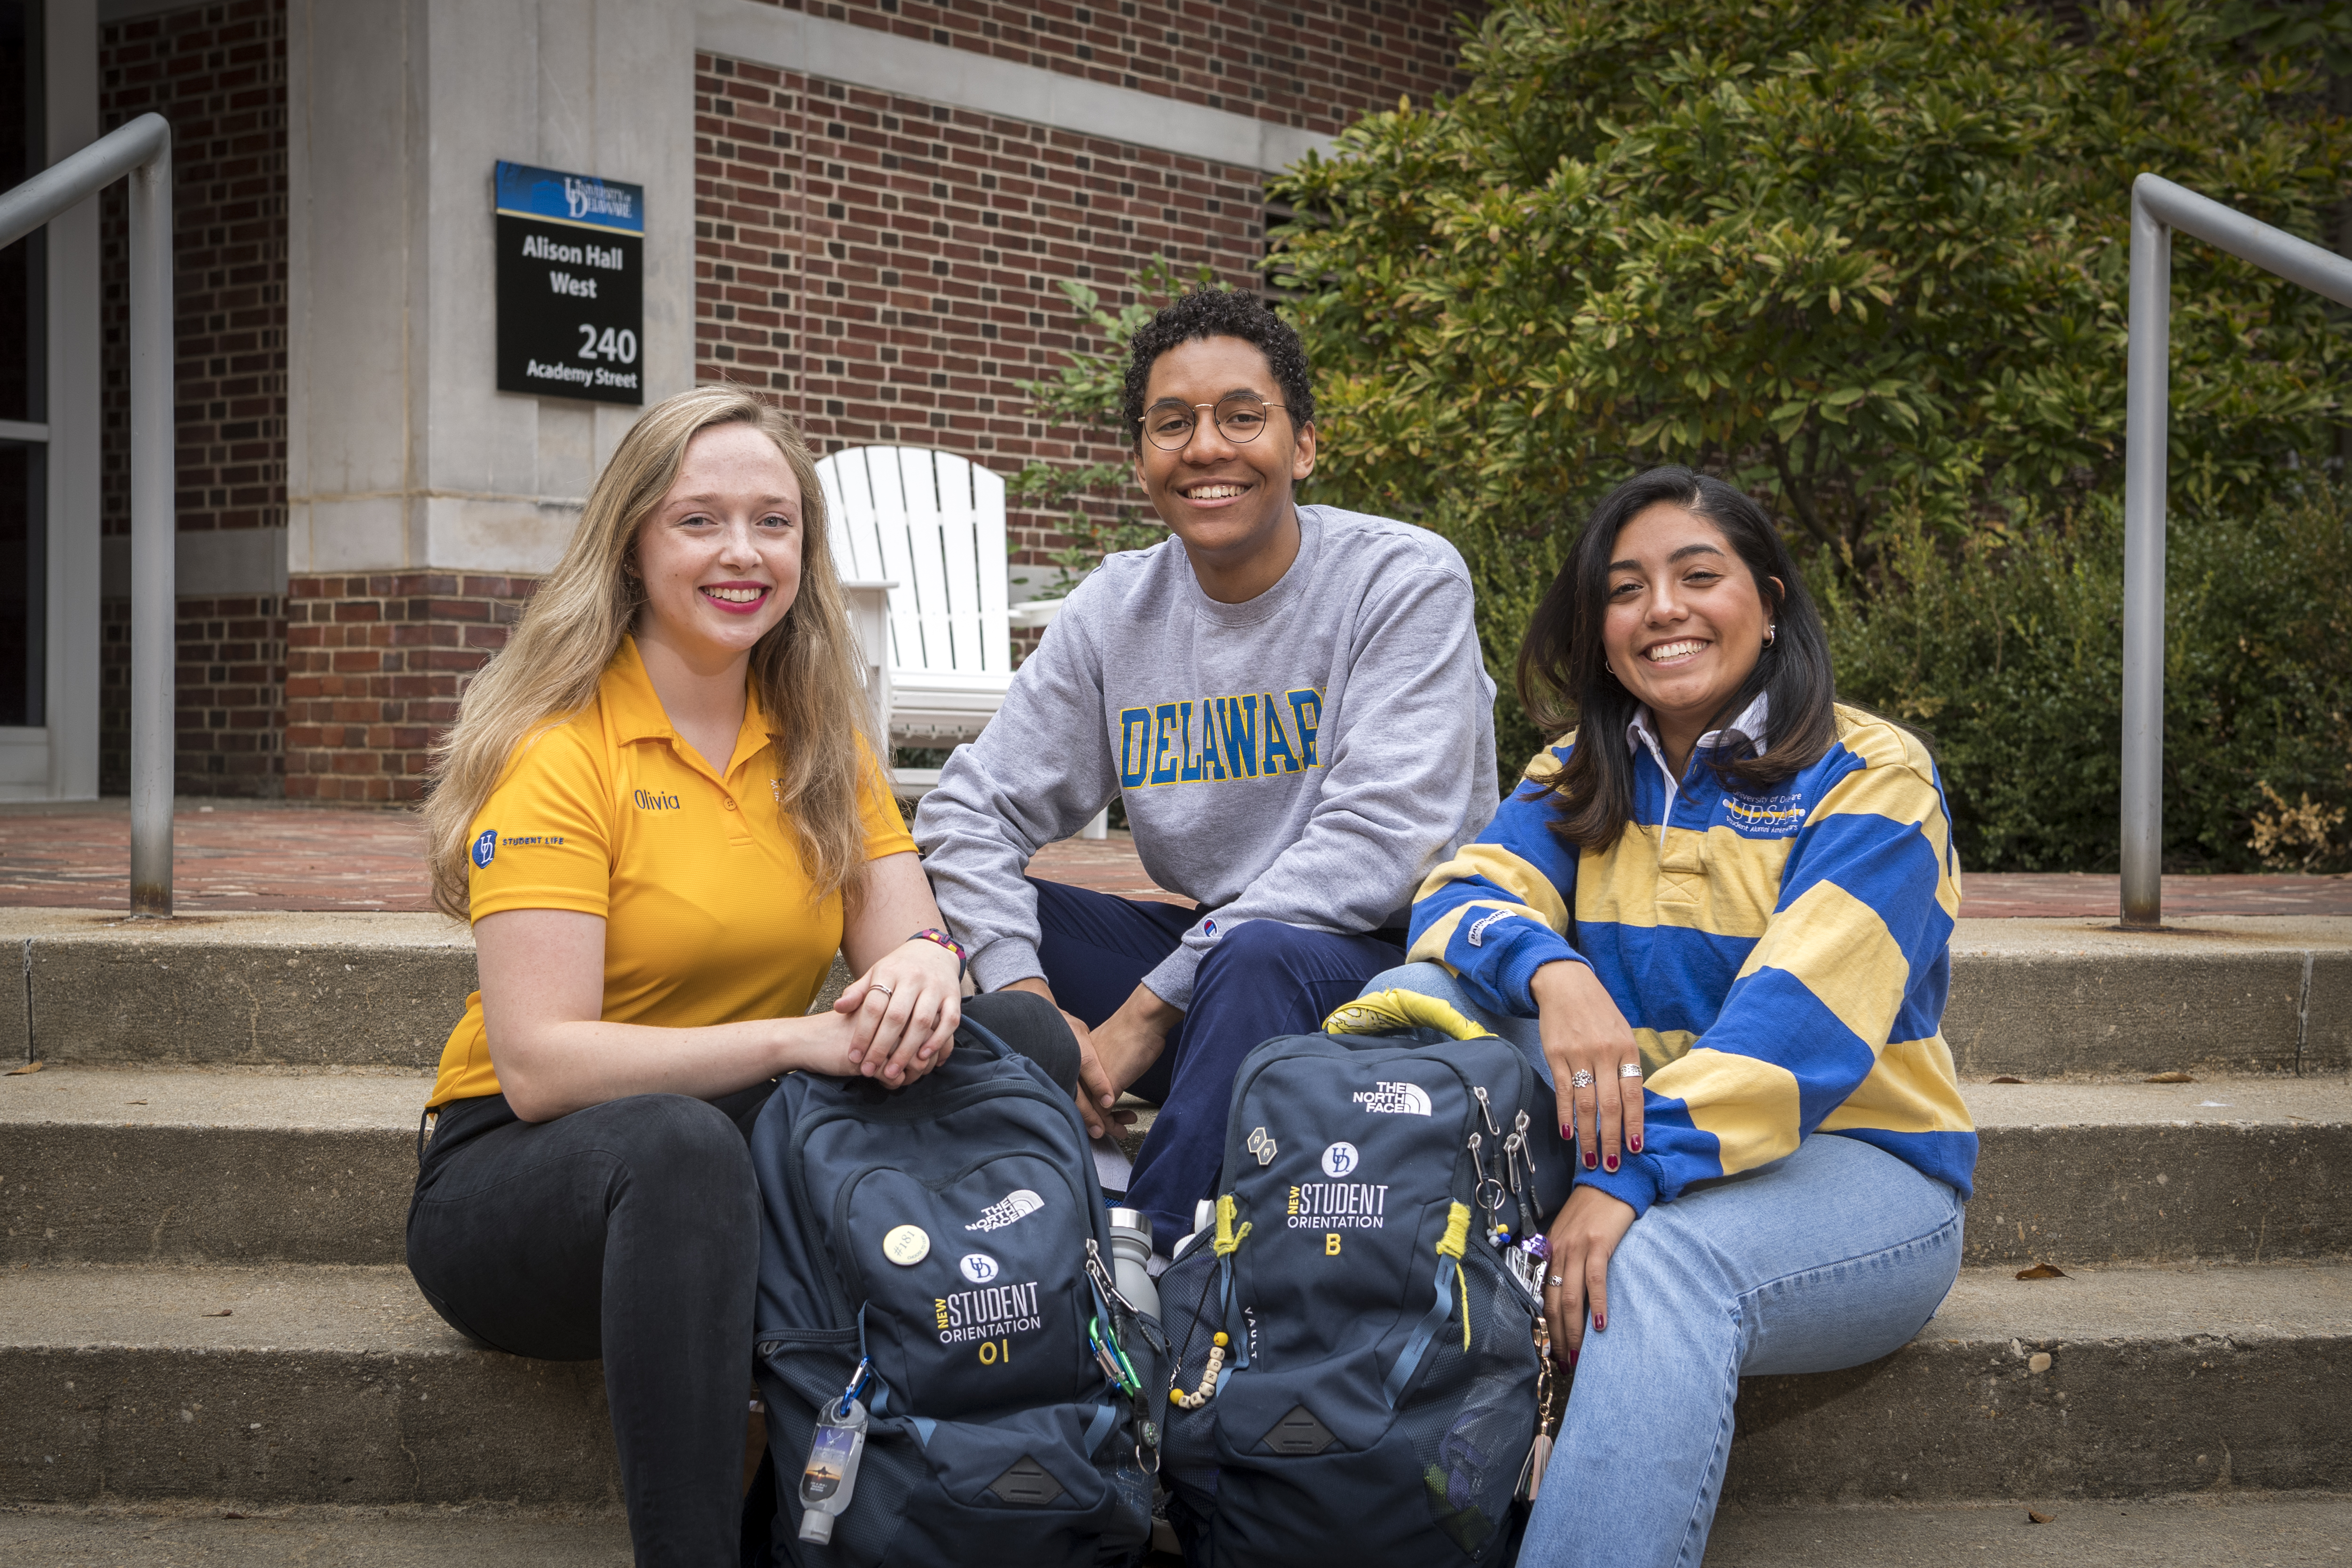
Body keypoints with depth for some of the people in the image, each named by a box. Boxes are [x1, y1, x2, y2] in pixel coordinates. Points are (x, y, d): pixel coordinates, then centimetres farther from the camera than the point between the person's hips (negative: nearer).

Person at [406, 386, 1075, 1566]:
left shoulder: (819, 742, 7)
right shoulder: (558, 750, -13)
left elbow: (908, 940, 0)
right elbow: (539, 1066, -20)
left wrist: (922, 971, -25)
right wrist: (791, 1039, -30)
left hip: (743, 1142, 6)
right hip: (526, 1171, -6)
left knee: (1021, 1037, -15)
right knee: (678, 1145, -40)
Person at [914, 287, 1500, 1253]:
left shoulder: (1406, 582, -12)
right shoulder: (1115, 611, 3)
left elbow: (1378, 845, -21)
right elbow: (974, 811, 0)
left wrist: (1153, 1007, -23)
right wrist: (1027, 1000, -20)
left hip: (1386, 958, -5)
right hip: (1204, 948, 5)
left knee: (1261, 958, -37)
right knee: (952, 913, -9)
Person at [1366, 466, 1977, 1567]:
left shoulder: (1872, 776, -7)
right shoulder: (1580, 778, 12)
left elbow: (1803, 1016, -21)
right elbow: (1468, 895, -4)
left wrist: (1633, 1177, -33)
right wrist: (1551, 971, -29)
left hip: (1847, 1160, -5)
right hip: (1622, 1140, 5)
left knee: (1661, 1264, -39)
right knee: (1419, 996, -17)